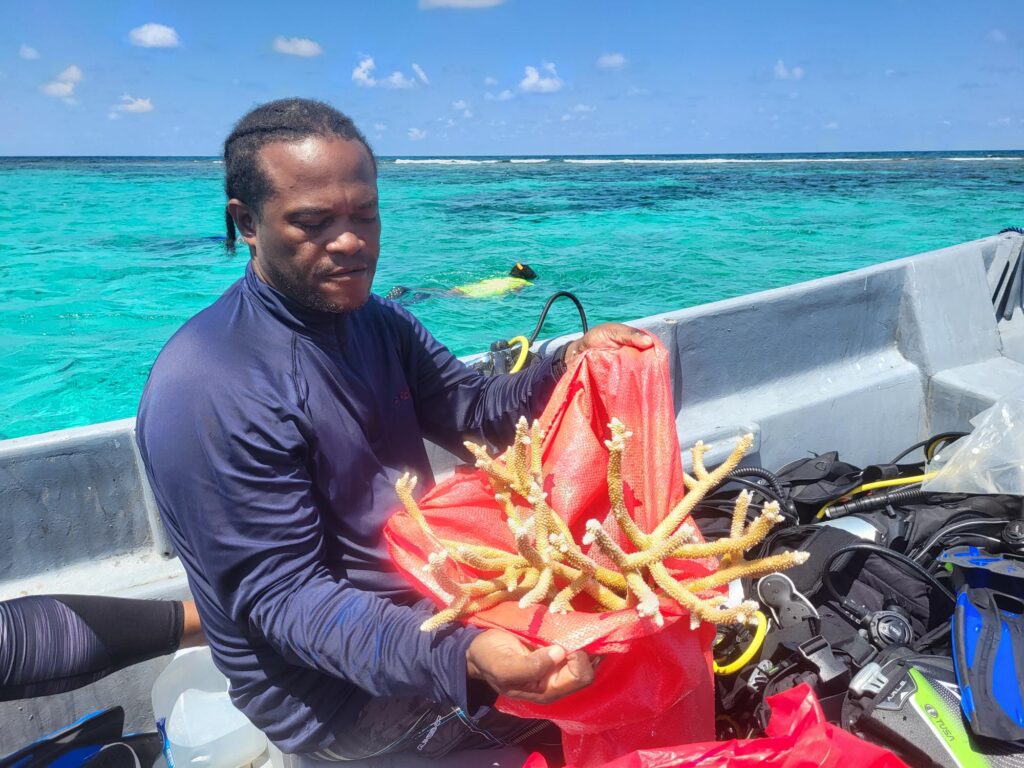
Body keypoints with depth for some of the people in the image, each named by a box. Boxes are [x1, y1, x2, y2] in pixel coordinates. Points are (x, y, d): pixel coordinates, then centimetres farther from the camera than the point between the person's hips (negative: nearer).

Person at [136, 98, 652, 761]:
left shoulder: (378, 321, 1)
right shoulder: (208, 391, -26)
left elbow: (475, 409, 3)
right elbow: (284, 595, -27)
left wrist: (571, 364, -17)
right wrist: (460, 659, -41)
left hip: (426, 597, 8)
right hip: (335, 690, -8)